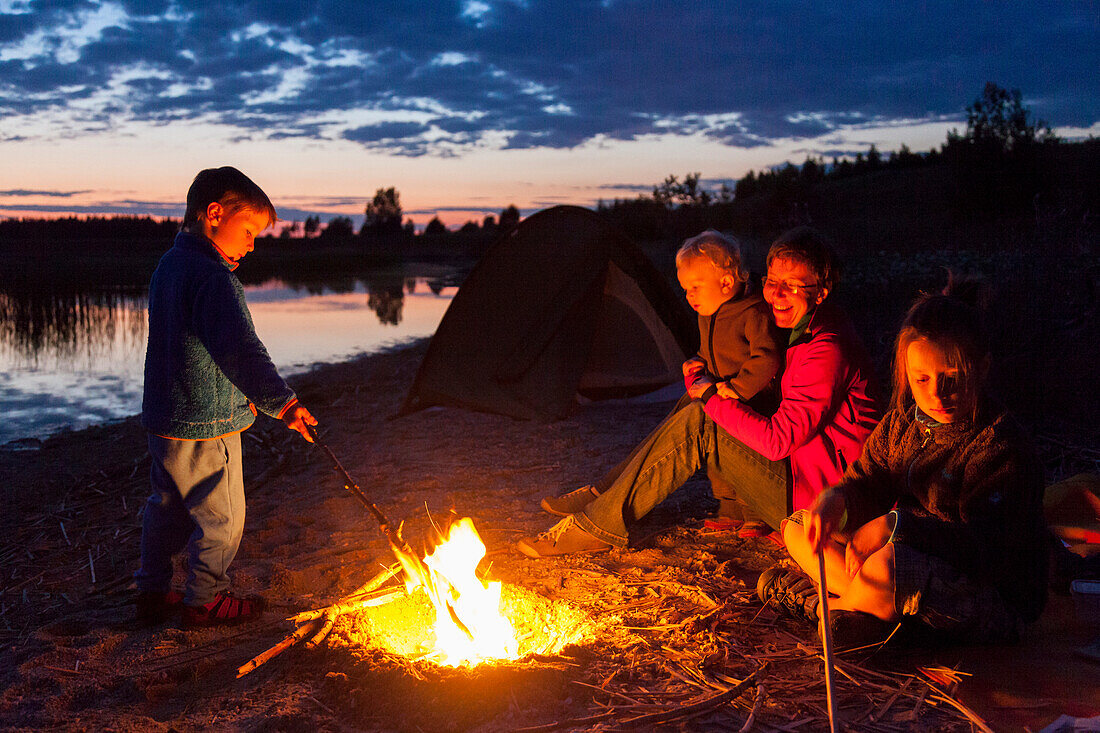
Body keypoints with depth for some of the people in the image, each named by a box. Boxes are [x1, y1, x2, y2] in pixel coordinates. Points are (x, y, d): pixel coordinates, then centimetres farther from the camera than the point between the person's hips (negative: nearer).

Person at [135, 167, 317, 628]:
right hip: (205, 425, -10)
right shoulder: (214, 277, -22)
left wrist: (242, 394, 20)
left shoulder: (169, 265, 10)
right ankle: (205, 600, 21)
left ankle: (152, 591, 34)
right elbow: (239, 348, -33)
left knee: (168, 507, 22)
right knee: (221, 515, 8)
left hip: (164, 417, 10)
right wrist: (281, 402, -39)